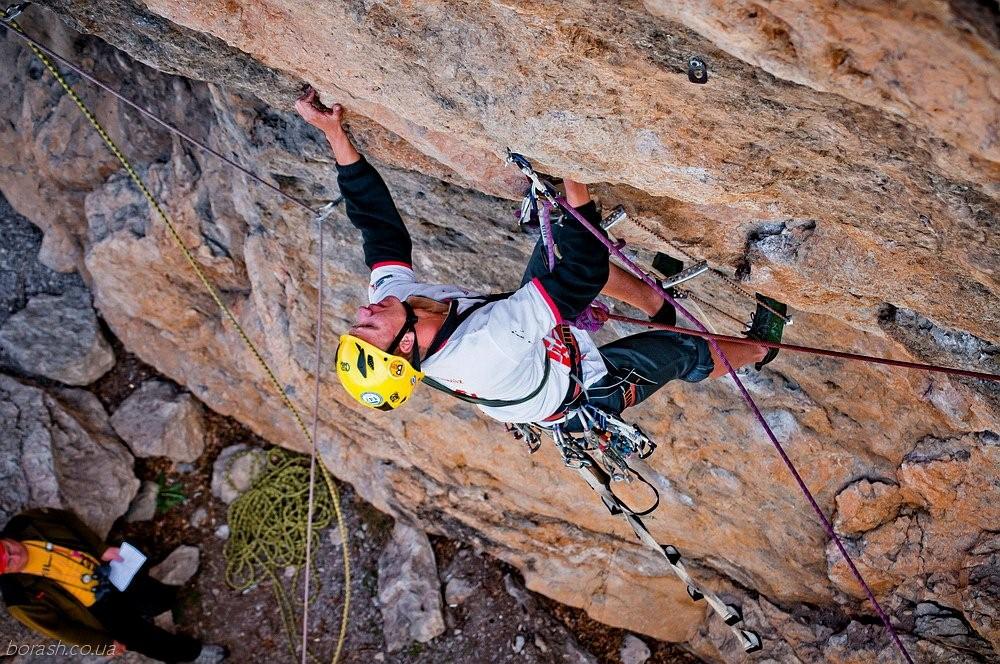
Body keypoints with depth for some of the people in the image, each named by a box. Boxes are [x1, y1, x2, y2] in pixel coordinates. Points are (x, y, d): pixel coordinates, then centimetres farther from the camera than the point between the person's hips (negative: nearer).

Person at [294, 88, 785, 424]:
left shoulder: (390, 295, -28)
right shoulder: (484, 349, -50)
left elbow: (377, 219, -19)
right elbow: (583, 273, -48)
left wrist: (333, 133, -21)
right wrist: (575, 181, -47)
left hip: (536, 346, 6)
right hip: (586, 391, -6)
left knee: (561, 244, 6)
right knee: (687, 352, 10)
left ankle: (656, 303, 30)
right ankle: (760, 348, 46)